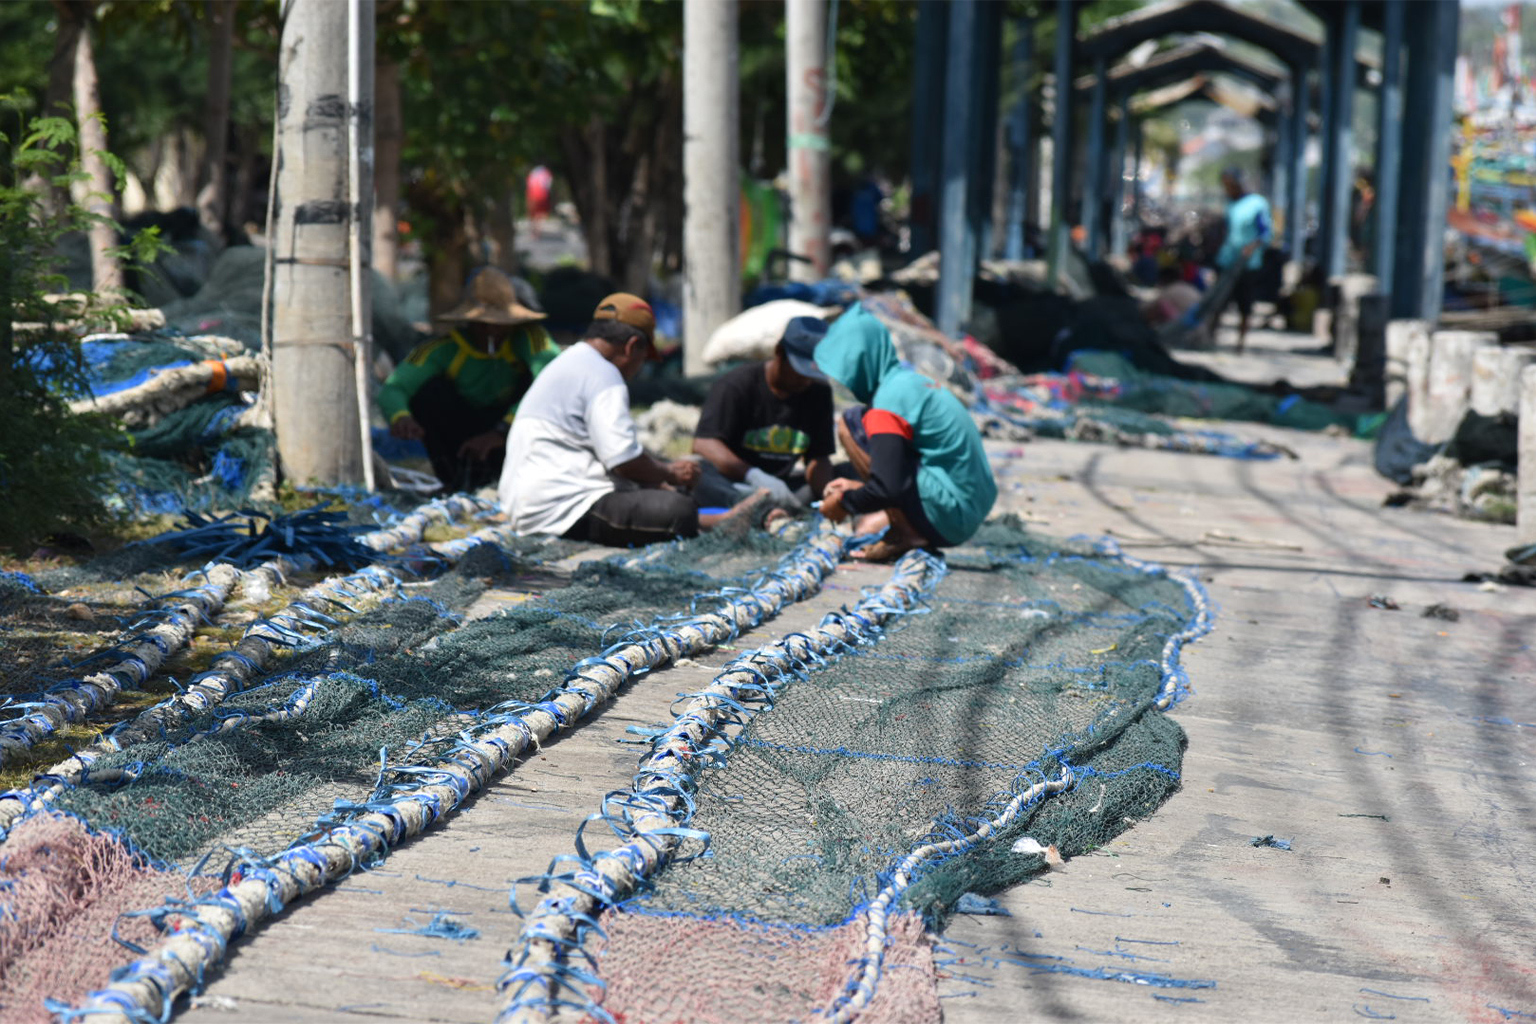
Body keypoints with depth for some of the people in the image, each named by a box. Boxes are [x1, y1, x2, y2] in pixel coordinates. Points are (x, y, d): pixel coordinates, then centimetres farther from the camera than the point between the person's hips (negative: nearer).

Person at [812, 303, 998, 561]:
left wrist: (845, 503, -4)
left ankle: (906, 534, -9)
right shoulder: (911, 380, 14)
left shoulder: (889, 399, -15)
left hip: (946, 517, -10)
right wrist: (857, 487, 23)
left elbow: (887, 488, -22)